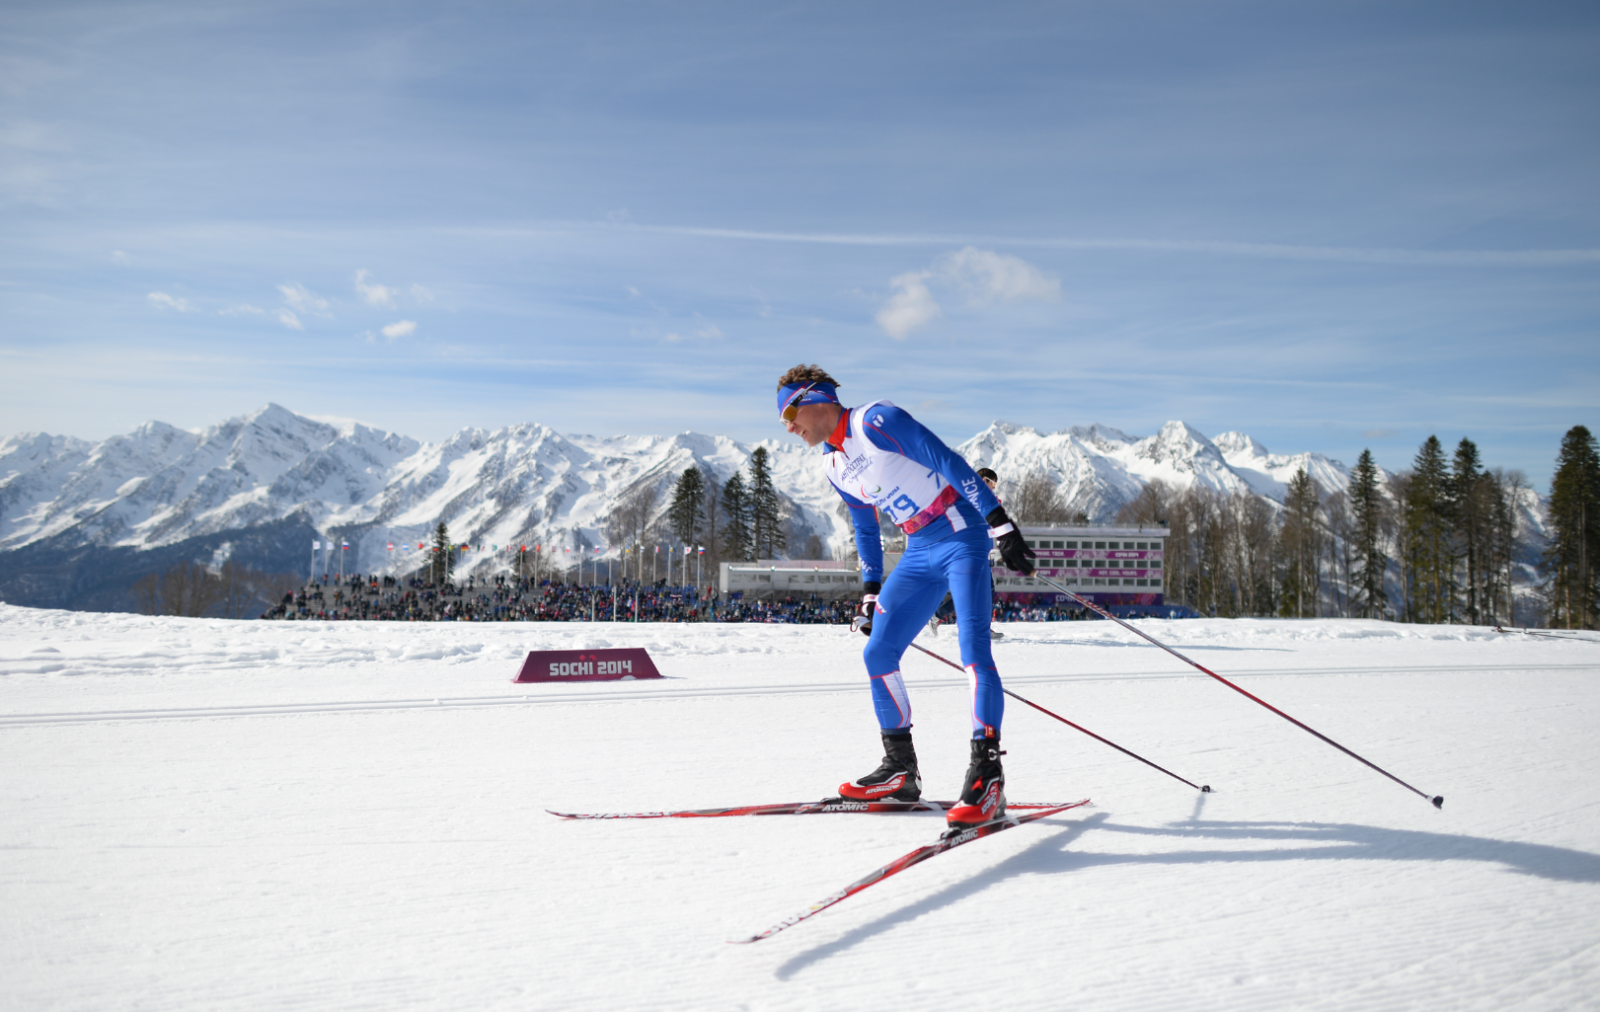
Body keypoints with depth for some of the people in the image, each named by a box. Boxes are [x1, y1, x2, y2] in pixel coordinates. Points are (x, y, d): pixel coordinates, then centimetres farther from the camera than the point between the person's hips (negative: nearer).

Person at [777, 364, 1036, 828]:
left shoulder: (875, 420, -14)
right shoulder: (834, 468, 12)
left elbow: (948, 461, -18)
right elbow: (865, 528, 23)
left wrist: (1000, 523, -23)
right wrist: (871, 593, 21)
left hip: (962, 538, -9)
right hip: (920, 552, 9)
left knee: (973, 650, -20)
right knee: (877, 654, 5)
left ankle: (987, 775, -18)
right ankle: (900, 771, 15)